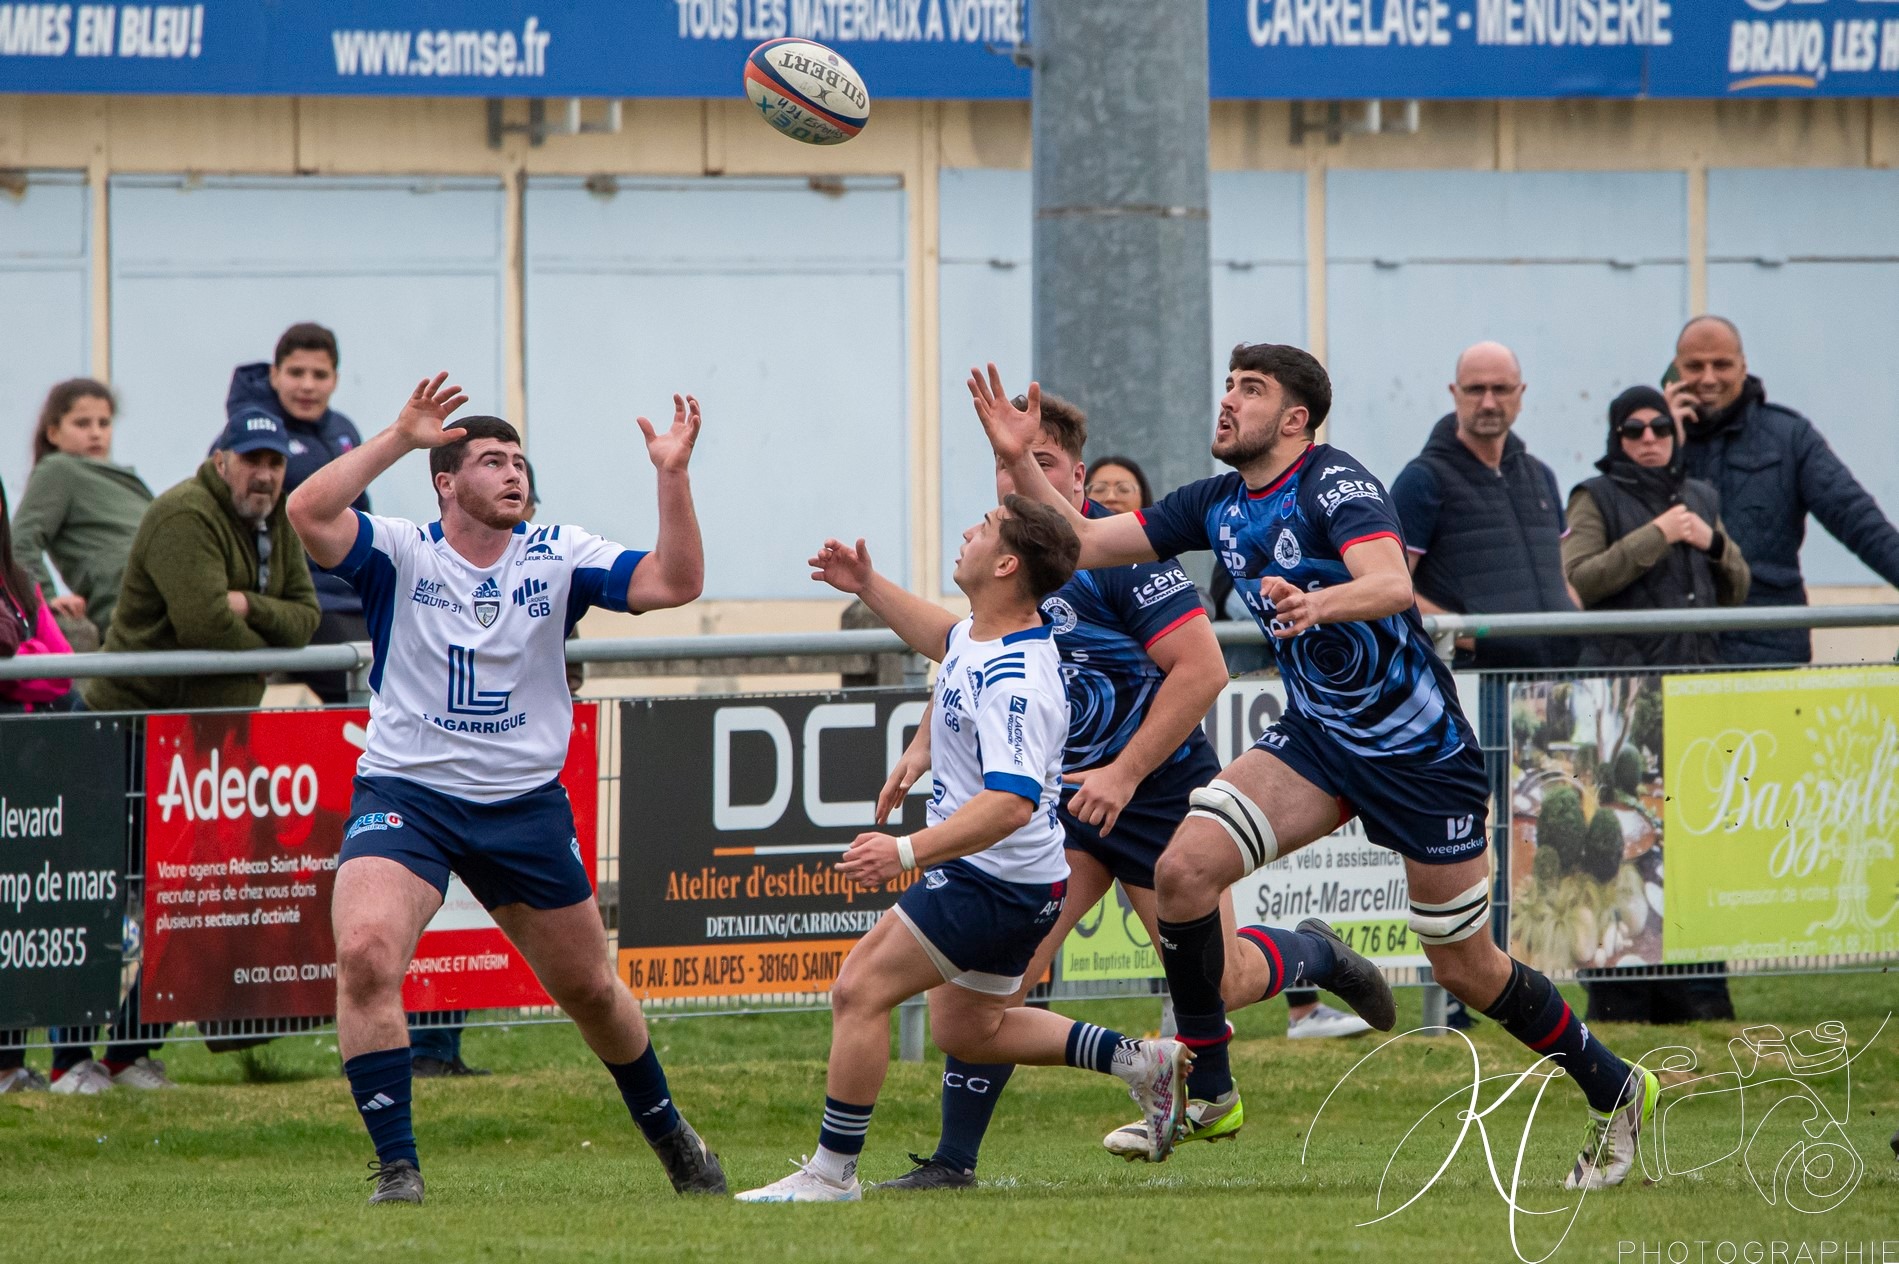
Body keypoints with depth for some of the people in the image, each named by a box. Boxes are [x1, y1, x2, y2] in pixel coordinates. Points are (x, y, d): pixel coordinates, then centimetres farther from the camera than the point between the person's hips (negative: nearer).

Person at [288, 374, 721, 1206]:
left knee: (589, 989, 15)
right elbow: (309, 513, -23)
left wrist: (672, 477, -19)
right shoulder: (401, 556, -6)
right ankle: (396, 1167, -20)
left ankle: (668, 1133, 41)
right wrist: (399, 438, -25)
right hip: (406, 792, -3)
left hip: (525, 802, 3)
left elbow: (673, 583, -8)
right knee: (364, 954, -27)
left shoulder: (557, 557, 2)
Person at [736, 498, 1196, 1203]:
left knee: (860, 990, -12)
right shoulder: (982, 635, 2)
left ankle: (832, 1171, -7)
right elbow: (944, 640, 29)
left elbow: (1012, 802, -39)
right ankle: (1140, 1061, 27)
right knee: (967, 1033, 23)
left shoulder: (1015, 681, -28)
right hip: (990, 877, 11)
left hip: (996, 881, -11)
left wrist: (909, 852, -46)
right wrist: (869, 587, 24)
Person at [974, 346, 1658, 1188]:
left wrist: (1317, 603, -55)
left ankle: (1615, 1091, 25)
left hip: (1421, 753, -6)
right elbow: (1081, 542, 8)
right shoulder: (1218, 507, 4)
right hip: (1315, 739, 6)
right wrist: (1020, 462, -5)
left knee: (1465, 970, 3)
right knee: (1183, 868, -16)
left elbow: (1393, 584, -36)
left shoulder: (1334, 486, -18)